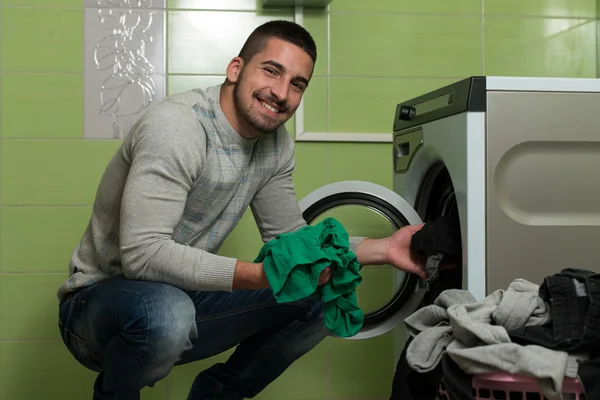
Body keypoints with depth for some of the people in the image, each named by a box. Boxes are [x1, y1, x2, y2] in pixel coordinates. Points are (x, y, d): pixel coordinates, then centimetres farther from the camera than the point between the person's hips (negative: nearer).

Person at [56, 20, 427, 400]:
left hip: (185, 296, 7)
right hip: (100, 298, -7)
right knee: (166, 313, -40)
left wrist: (383, 249, -6)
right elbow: (143, 254, -32)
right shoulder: (176, 126, -26)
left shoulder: (276, 145, -1)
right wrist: (263, 275, -37)